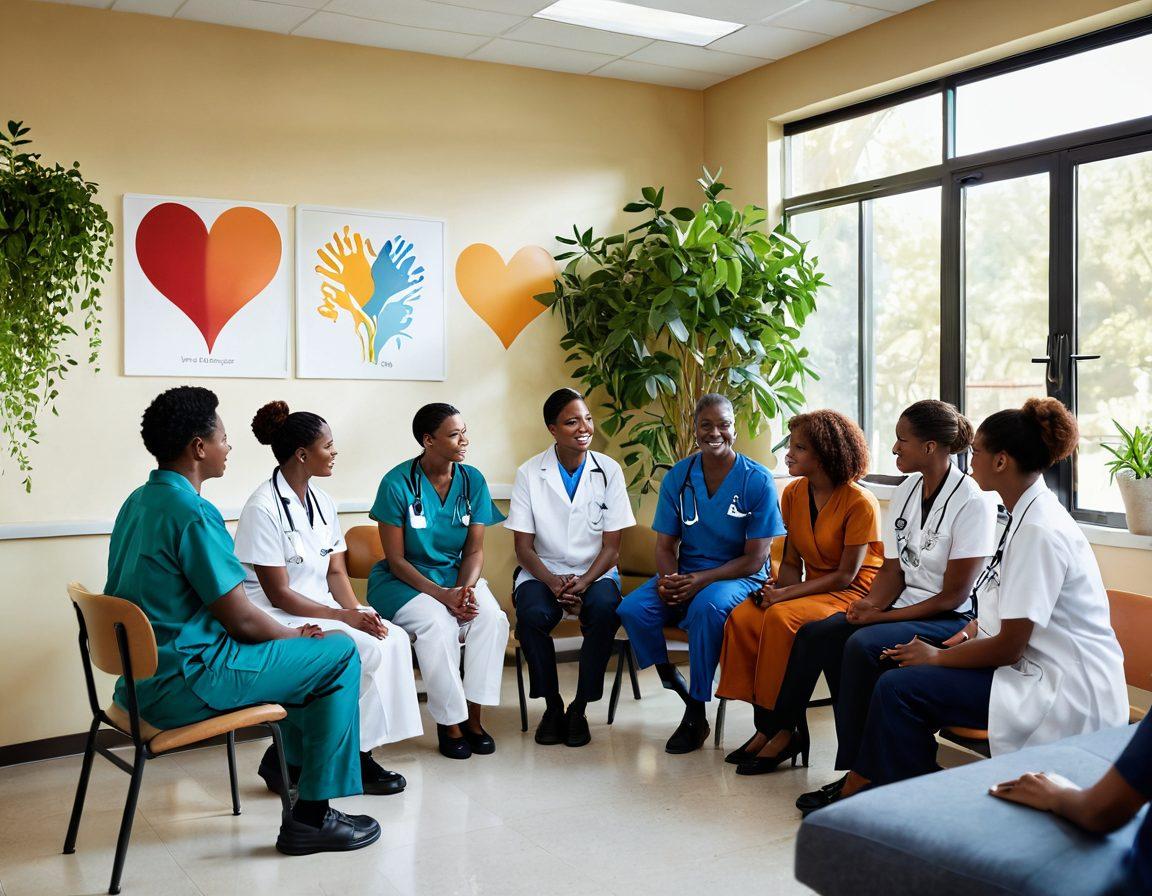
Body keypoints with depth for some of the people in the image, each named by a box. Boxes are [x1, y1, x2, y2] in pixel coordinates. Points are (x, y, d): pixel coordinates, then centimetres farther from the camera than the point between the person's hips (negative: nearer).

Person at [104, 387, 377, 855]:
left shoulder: (138, 501, 9)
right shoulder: (192, 513, -21)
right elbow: (242, 620, -18)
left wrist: (292, 633, 14)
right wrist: (298, 635, 2)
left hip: (142, 676, 10)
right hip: (182, 685, -10)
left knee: (288, 641, 25)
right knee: (339, 654, -4)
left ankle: (298, 764, 35)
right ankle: (309, 817, 0)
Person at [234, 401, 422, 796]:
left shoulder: (322, 502, 9)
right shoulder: (263, 508, -16)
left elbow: (336, 572, 10)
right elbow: (279, 594, -16)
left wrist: (356, 610, -10)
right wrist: (344, 617, -21)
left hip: (322, 608, 8)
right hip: (277, 618, -8)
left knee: (394, 639, -16)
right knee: (366, 651, -26)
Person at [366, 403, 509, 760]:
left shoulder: (472, 480, -1)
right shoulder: (397, 483, -14)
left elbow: (474, 550, 0)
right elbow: (396, 559, -12)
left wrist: (466, 589, -22)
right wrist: (442, 595, -24)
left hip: (455, 575, 4)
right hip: (402, 581, -4)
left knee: (491, 616, -26)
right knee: (438, 624, -33)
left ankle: (473, 717, -14)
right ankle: (449, 723, -15)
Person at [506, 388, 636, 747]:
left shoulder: (609, 471, -1)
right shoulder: (529, 473, -2)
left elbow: (611, 546, -2)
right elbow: (523, 547, -2)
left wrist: (583, 582, -19)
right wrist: (552, 582, -20)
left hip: (594, 572, 0)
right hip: (543, 571, 0)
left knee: (605, 610, -33)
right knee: (532, 614, -32)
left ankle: (579, 707, -14)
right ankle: (552, 705, -9)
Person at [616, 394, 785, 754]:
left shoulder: (757, 481, -7)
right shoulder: (677, 477, 4)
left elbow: (755, 559, -10)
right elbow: (665, 546, 6)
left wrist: (701, 580, -23)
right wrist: (670, 580, -17)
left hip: (739, 577, -4)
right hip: (685, 574, 4)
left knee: (706, 606, -37)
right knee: (632, 609, -24)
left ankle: (696, 714, -20)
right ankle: (676, 687, -4)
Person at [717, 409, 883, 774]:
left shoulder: (860, 502, -14)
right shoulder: (793, 494, 7)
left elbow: (845, 575, -15)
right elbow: (791, 561, 12)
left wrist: (787, 594, -20)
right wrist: (776, 588, -10)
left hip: (854, 594, -6)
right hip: (811, 589, 7)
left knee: (782, 618, -32)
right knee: (742, 617, -21)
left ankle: (785, 729, -18)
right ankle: (766, 725, -14)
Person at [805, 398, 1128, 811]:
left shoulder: (1040, 530, -22)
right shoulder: (1027, 515, 9)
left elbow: (1009, 647, -21)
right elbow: (1001, 618, 19)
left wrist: (937, 657, -7)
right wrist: (964, 637, 4)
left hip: (1067, 694, -10)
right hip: (1037, 668, 10)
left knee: (899, 687, -15)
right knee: (899, 677, 2)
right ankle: (859, 789, 10)